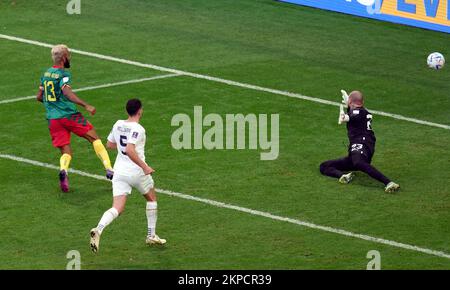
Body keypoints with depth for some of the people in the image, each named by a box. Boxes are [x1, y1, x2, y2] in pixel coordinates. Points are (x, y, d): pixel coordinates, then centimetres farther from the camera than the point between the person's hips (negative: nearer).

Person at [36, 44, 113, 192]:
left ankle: (63, 169, -25)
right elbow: (67, 93, -27)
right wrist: (86, 105, -33)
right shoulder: (63, 75, -9)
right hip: (69, 114, -6)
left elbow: (39, 97, 20)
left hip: (53, 119, 6)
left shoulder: (46, 74, 13)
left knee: (66, 152, 8)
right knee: (95, 138, 9)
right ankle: (109, 169, 2)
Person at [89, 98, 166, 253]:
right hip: (137, 171, -5)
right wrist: (145, 167, -21)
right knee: (151, 199, 23)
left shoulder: (118, 124, 5)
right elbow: (130, 150, -27)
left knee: (117, 208, -1)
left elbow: (109, 144, 18)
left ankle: (98, 229, -29)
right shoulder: (138, 129, -16)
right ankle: (151, 235, 28)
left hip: (119, 170, 5)